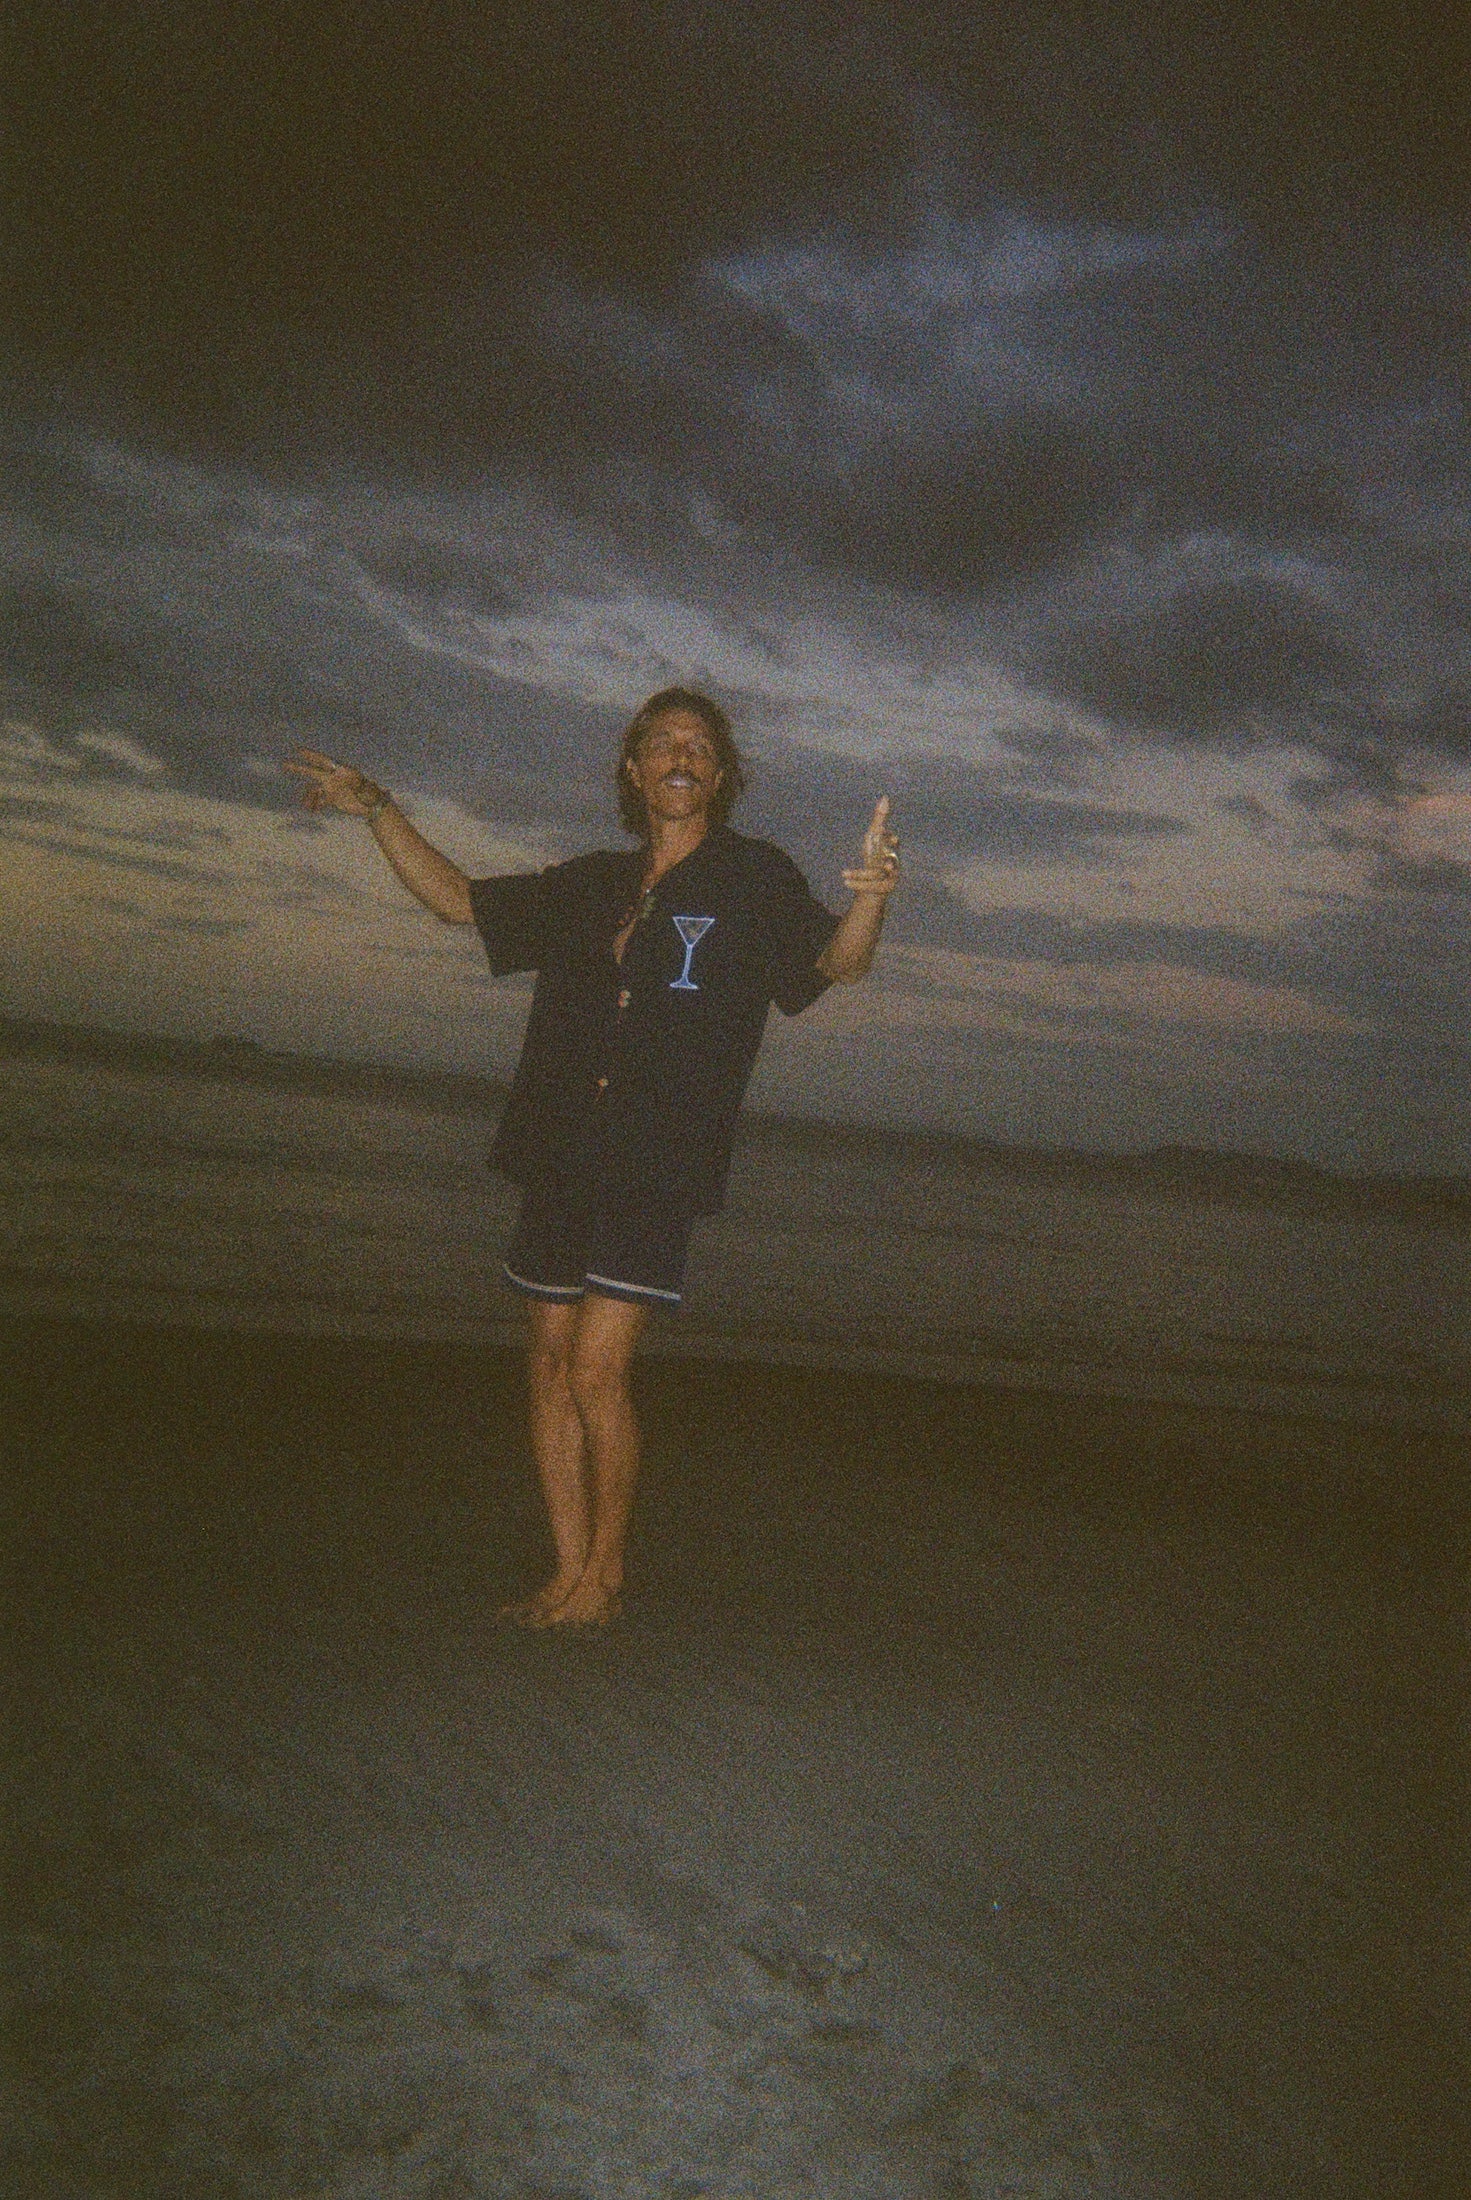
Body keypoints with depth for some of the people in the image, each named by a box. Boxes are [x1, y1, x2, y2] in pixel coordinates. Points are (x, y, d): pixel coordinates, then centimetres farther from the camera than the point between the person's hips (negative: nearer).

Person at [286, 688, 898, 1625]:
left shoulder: (754, 877, 3)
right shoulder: (590, 886, 16)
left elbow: (837, 961, -9)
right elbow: (459, 899, 25)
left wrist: (869, 898, -31)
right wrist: (379, 810, 18)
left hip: (660, 1167, -5)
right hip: (559, 1156, 5)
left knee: (597, 1371, -11)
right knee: (554, 1361, 7)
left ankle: (608, 1573, 7)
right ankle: (571, 1575, 17)